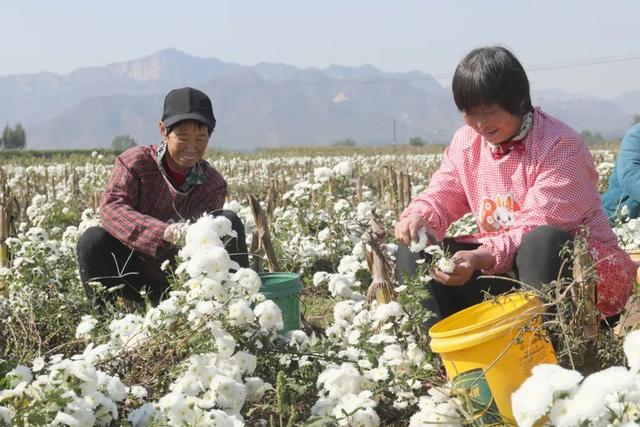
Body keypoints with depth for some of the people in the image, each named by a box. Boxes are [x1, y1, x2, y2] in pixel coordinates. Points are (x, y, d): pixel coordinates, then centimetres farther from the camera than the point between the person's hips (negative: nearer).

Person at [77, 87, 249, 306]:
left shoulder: (214, 184, -4)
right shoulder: (135, 161, -10)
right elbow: (111, 206, -28)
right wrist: (166, 231, -44)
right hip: (139, 278, -1)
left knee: (229, 221, -19)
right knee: (93, 239, -30)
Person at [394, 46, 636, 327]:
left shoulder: (561, 145, -16)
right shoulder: (466, 142, 5)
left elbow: (538, 227, -26)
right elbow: (441, 196, 3)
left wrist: (483, 258, -41)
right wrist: (417, 217, -23)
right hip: (504, 270, 6)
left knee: (541, 242, -39)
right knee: (414, 252, -8)